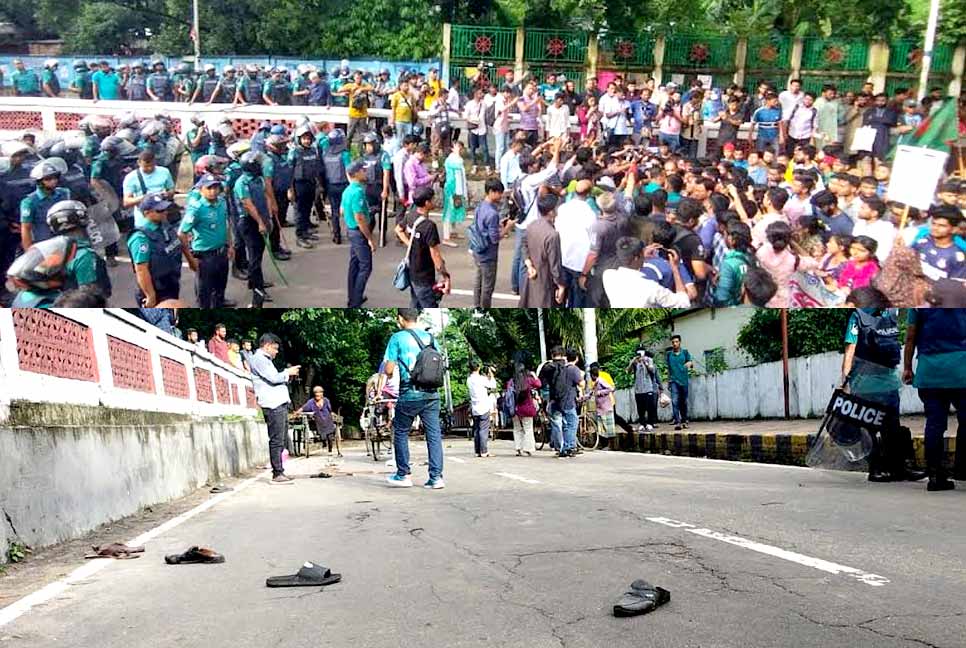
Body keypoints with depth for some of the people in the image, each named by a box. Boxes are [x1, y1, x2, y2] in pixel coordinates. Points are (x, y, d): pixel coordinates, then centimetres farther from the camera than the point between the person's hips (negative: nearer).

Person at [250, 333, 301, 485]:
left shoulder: (264, 359, 26)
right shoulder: (259, 359, -6)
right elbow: (273, 378, -15)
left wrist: (287, 375, 15)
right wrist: (287, 372, -1)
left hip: (280, 404, 10)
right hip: (273, 405, -10)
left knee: (282, 440, 11)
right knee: (276, 441, -10)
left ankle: (279, 473, 15)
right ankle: (277, 474, -8)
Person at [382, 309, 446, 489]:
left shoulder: (398, 338, -5)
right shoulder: (430, 337, 9)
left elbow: (388, 370, -6)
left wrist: (389, 374, 15)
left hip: (409, 395, -4)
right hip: (432, 394, 4)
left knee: (401, 432, 12)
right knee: (434, 434, 5)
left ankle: (403, 475, 18)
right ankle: (436, 477, 3)